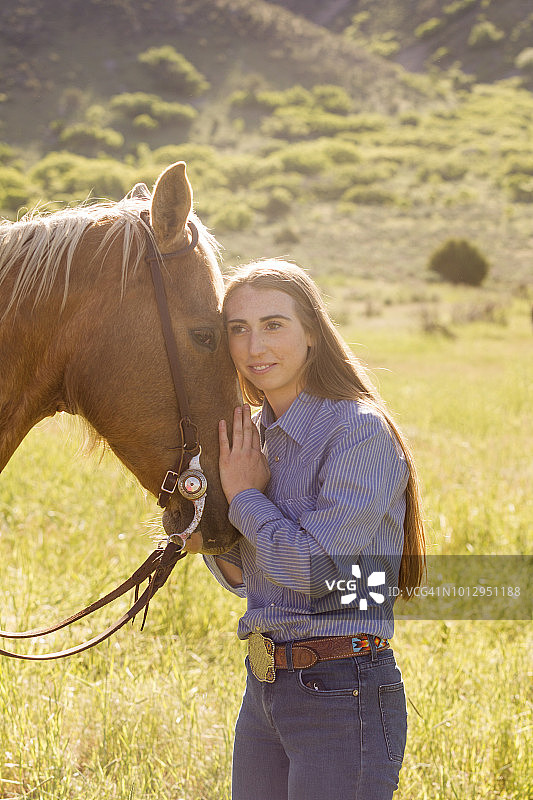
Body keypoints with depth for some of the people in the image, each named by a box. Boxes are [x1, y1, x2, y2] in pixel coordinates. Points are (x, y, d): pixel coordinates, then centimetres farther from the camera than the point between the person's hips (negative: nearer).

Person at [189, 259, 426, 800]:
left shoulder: (361, 432, -14)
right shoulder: (255, 435, 9)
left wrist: (244, 496, -9)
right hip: (263, 688, 8)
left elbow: (316, 566, -22)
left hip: (345, 694, -8)